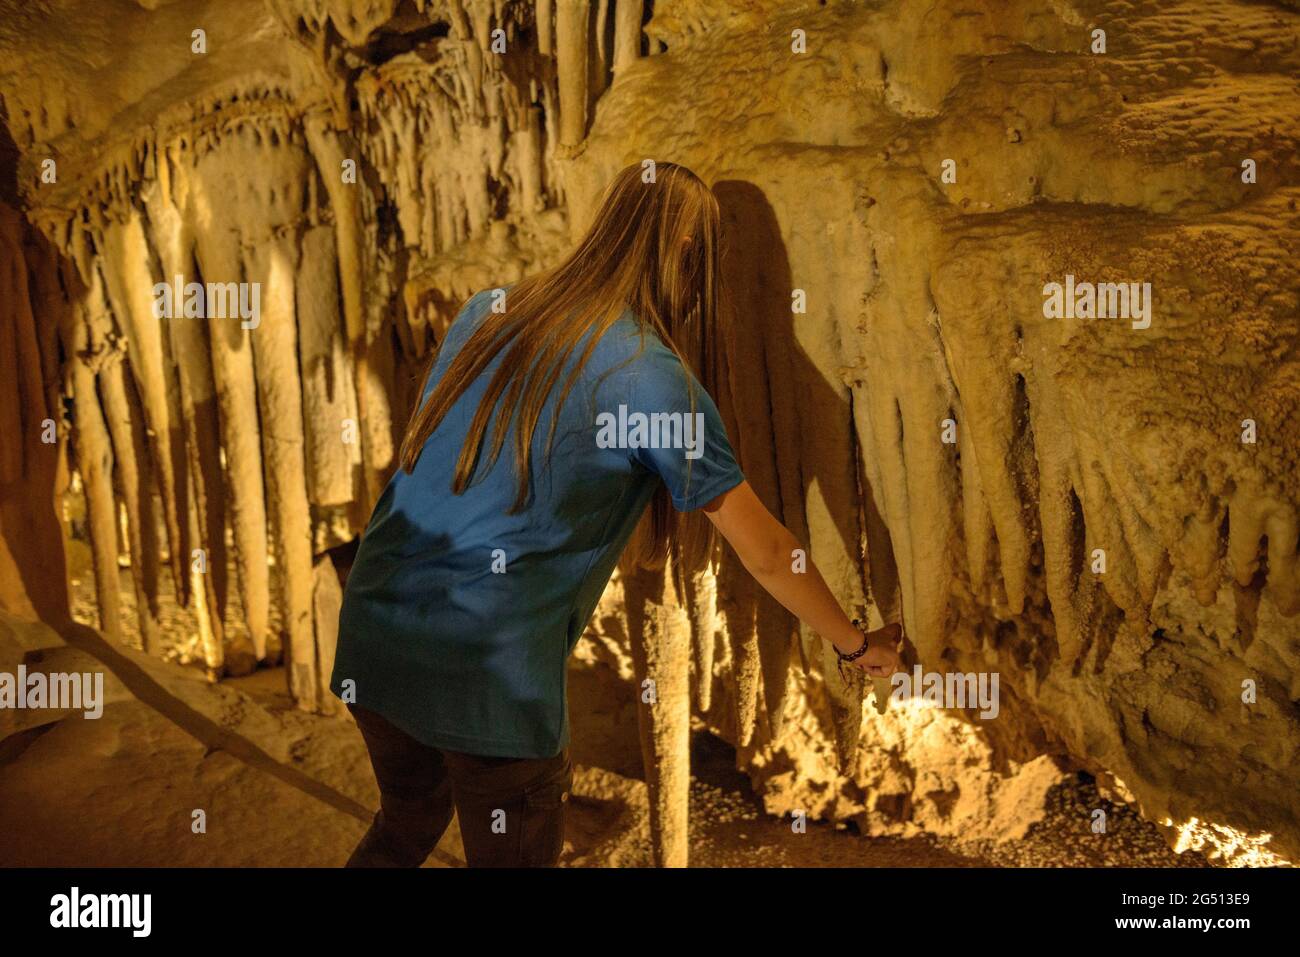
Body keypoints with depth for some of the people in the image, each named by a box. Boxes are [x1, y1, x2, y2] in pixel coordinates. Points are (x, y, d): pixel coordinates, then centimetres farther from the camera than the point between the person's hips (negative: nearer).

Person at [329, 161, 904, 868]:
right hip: (492, 676, -6)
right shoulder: (655, 378, -10)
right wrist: (857, 645, 12)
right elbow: (766, 554, -4)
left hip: (370, 645, 6)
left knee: (403, 828, 30)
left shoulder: (486, 313, 5)